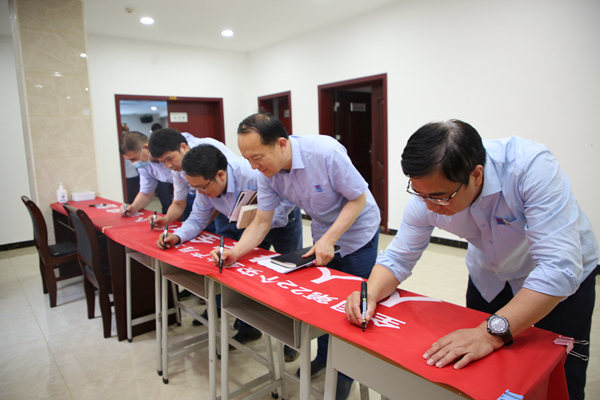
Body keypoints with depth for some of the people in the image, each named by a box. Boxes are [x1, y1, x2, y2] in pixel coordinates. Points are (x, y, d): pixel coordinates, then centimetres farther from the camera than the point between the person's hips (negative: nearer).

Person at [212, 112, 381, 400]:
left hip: (357, 231, -5)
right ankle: (324, 355, 40)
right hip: (323, 234, 5)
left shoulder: (326, 152, -34)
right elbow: (261, 221, -11)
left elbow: (358, 199, -24)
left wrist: (329, 239, -32)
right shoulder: (267, 172, -16)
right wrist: (236, 251, -28)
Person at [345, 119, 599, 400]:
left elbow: (559, 268, -42)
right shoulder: (428, 189, -24)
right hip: (490, 278, 3)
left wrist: (492, 332, -49)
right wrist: (371, 293, -33)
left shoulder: (531, 168, -38)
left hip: (562, 280, -3)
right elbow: (398, 257, -14)